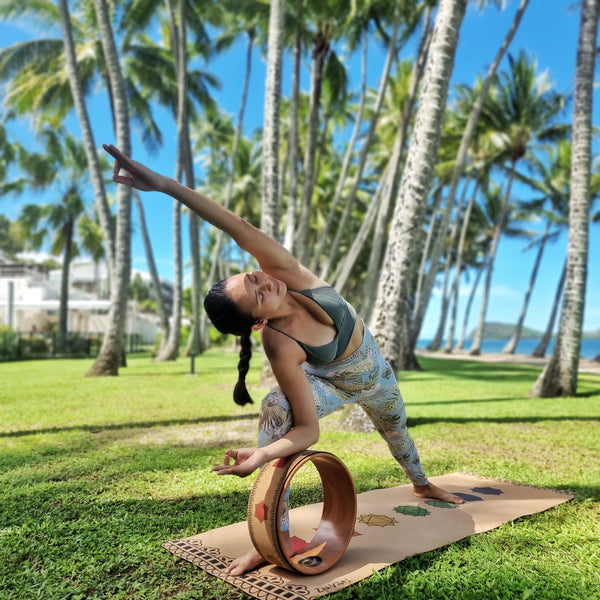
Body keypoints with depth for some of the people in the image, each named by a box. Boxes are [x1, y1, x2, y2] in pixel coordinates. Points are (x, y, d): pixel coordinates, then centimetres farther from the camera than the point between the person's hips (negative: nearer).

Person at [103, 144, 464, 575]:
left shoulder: (286, 272, -36)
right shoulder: (281, 346, -41)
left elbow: (241, 228, -52)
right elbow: (307, 429, -39)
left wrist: (165, 183, -56)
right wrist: (260, 455, -55)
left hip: (374, 370, 4)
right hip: (330, 383, -4)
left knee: (396, 428, 28)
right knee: (276, 410, -35)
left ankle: (422, 484, 64)